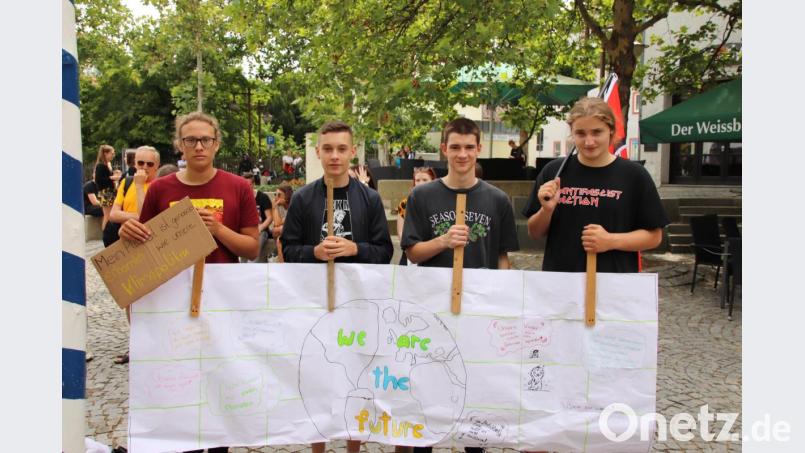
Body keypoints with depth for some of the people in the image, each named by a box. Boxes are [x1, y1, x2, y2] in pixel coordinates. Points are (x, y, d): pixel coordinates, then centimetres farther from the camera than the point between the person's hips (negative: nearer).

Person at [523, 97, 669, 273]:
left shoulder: (634, 175, -3)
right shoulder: (553, 172, 0)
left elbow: (653, 236, 0)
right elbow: (534, 233, 6)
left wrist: (611, 241, -14)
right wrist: (547, 209, -12)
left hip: (615, 282, -1)